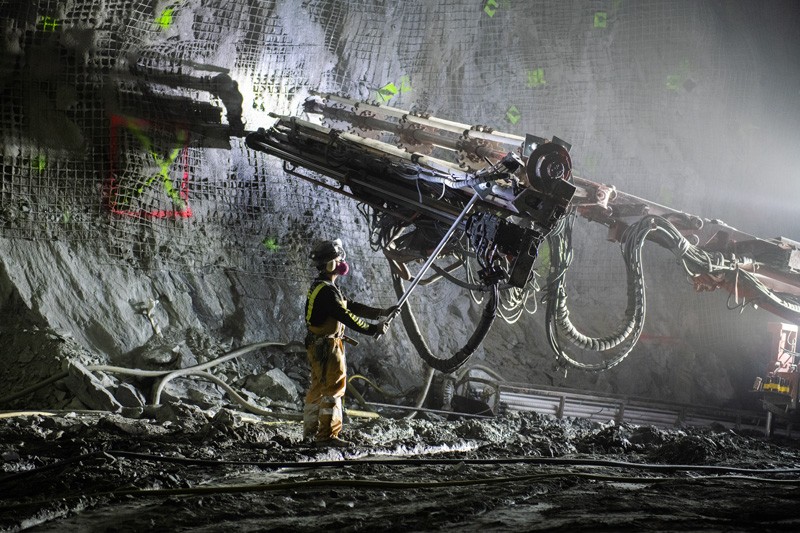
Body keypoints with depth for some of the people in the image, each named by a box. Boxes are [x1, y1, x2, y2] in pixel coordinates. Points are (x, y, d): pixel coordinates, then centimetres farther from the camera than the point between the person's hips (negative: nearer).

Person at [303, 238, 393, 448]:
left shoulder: (320, 287, 14)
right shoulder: (326, 291, -20)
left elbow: (350, 306, 14)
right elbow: (346, 316, -23)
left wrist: (381, 313, 9)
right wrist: (372, 330, -17)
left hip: (319, 346, 10)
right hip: (326, 347, -10)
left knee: (318, 388, 17)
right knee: (333, 388, -6)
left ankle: (310, 430, 27)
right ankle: (327, 435, -4)